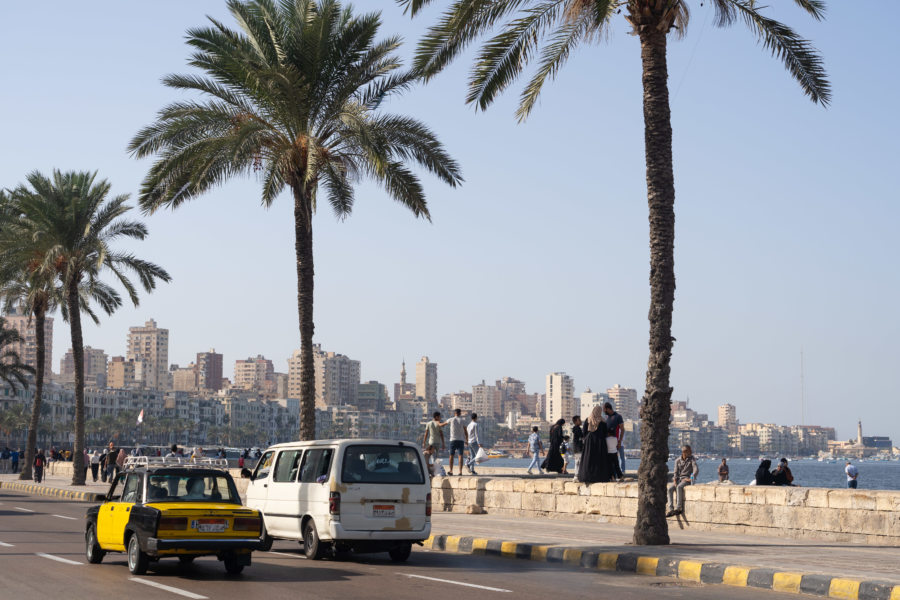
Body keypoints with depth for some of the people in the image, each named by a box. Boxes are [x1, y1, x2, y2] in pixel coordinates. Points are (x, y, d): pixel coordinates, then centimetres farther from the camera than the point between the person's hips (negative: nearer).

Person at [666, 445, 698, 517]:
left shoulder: (692, 459, 2)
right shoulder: (678, 461, 12)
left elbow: (696, 470, -11)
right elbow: (676, 472, 10)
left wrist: (692, 478, -28)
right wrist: (675, 480, -10)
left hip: (687, 479, -4)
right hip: (679, 479, 4)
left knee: (679, 487, -36)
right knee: (670, 488, -25)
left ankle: (678, 508, -36)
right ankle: (671, 509, -29)